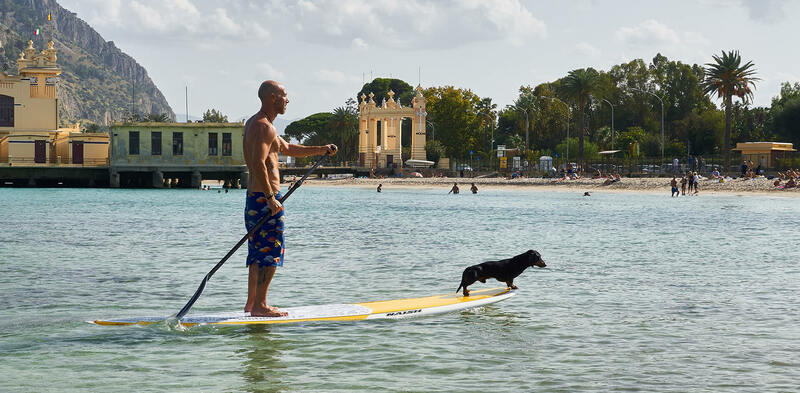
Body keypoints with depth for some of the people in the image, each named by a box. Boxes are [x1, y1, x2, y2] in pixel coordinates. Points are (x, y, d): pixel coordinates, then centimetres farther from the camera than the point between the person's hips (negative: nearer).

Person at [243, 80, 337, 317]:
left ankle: (252, 303, 17)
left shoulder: (254, 124, 20)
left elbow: (288, 149, 29)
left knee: (258, 252, 14)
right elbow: (259, 164, -25)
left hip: (255, 197, 11)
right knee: (271, 252, -7)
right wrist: (270, 198, -27)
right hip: (265, 196, -11)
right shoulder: (264, 126, -14)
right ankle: (259, 306, -7)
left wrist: (321, 150, 23)